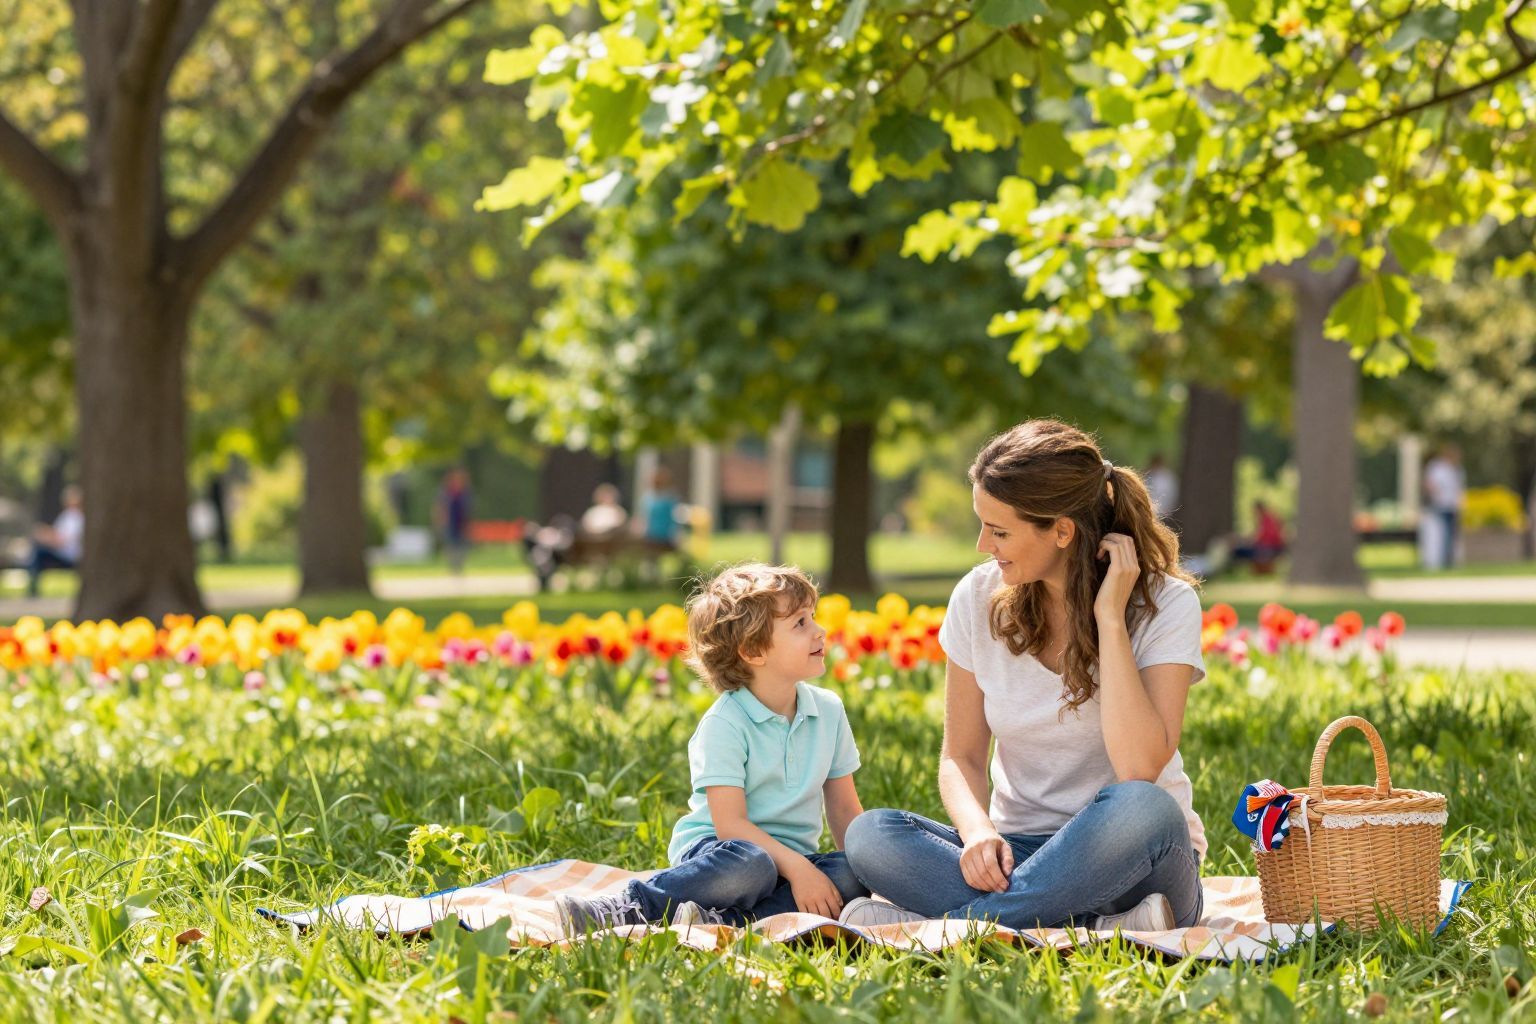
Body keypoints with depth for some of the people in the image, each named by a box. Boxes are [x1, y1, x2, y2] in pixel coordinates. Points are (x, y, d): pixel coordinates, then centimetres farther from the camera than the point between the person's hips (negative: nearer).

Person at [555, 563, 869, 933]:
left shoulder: (828, 711, 7)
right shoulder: (724, 723, -11)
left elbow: (845, 811, 11)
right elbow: (730, 824, -18)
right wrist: (796, 868, -29)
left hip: (791, 858, 6)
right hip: (712, 848, -6)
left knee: (852, 878, -26)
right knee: (750, 864, -41)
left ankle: (718, 919, -34)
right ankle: (625, 907, -31)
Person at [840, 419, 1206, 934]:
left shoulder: (1165, 605, -9)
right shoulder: (980, 598, 1)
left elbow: (1139, 768, -22)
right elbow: (961, 756, 6)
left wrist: (1110, 619, -20)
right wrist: (978, 831, -17)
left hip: (1124, 854, -3)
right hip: (1020, 850, 3)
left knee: (1144, 808, -39)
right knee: (870, 836, -24)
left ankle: (944, 927, -28)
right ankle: (1111, 930, -31)